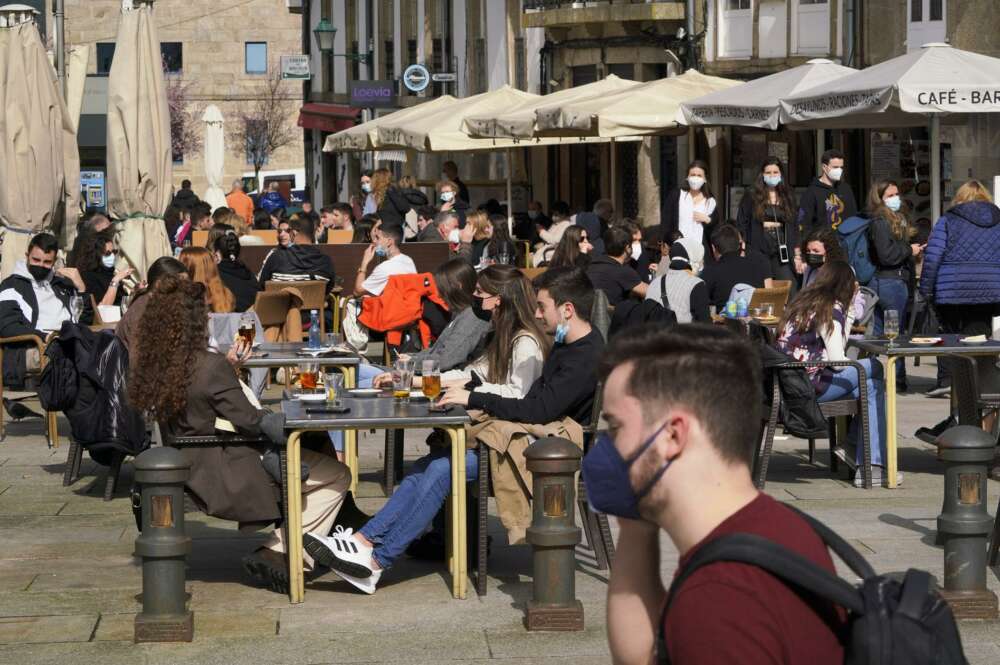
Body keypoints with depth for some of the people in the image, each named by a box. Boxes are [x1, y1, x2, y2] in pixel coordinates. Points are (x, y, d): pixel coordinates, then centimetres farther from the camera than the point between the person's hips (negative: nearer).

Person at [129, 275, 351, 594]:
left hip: (191, 477, 9)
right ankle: (278, 555, -3)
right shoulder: (211, 367, -25)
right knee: (336, 475, 1)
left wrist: (228, 364, 14)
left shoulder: (150, 366, -1)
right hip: (228, 481, -9)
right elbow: (250, 421, -17)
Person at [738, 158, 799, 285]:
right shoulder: (751, 196, 4)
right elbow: (741, 224, 1)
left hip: (782, 252, 2)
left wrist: (797, 254, 9)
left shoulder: (788, 196, 13)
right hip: (759, 252, -2)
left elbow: (794, 226, 14)